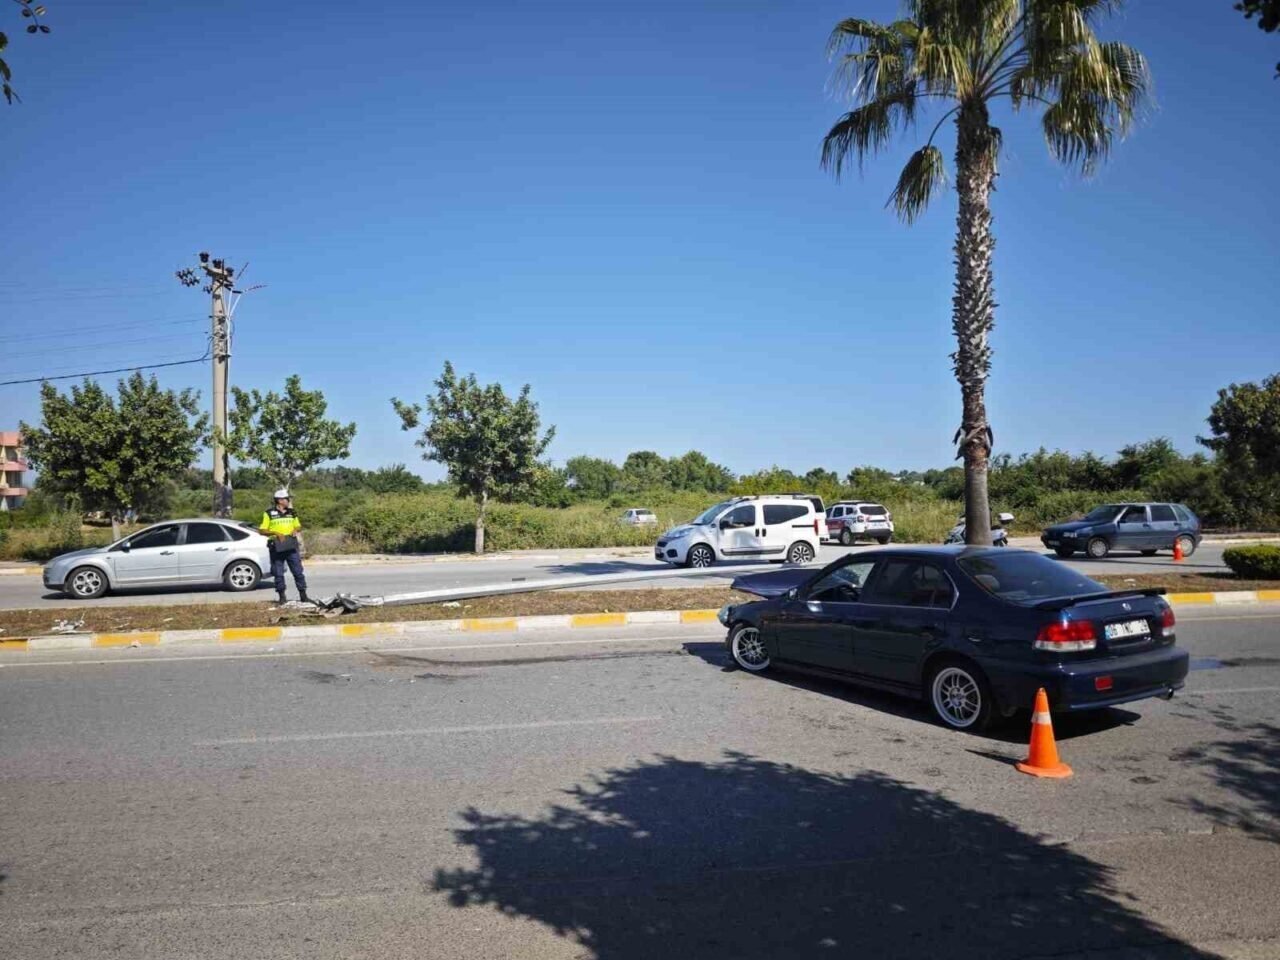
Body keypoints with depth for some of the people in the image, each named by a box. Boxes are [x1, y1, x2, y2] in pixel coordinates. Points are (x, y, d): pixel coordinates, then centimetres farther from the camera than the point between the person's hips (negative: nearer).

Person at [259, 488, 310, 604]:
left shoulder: (291, 512, 11)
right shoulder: (269, 513, -1)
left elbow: (298, 526, 21)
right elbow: (262, 530, -3)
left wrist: (296, 530, -2)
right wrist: (275, 533, -16)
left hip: (291, 546, 3)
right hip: (277, 547, -3)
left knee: (298, 571, 2)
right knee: (278, 573, 3)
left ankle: (303, 595, 8)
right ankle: (282, 596, 12)